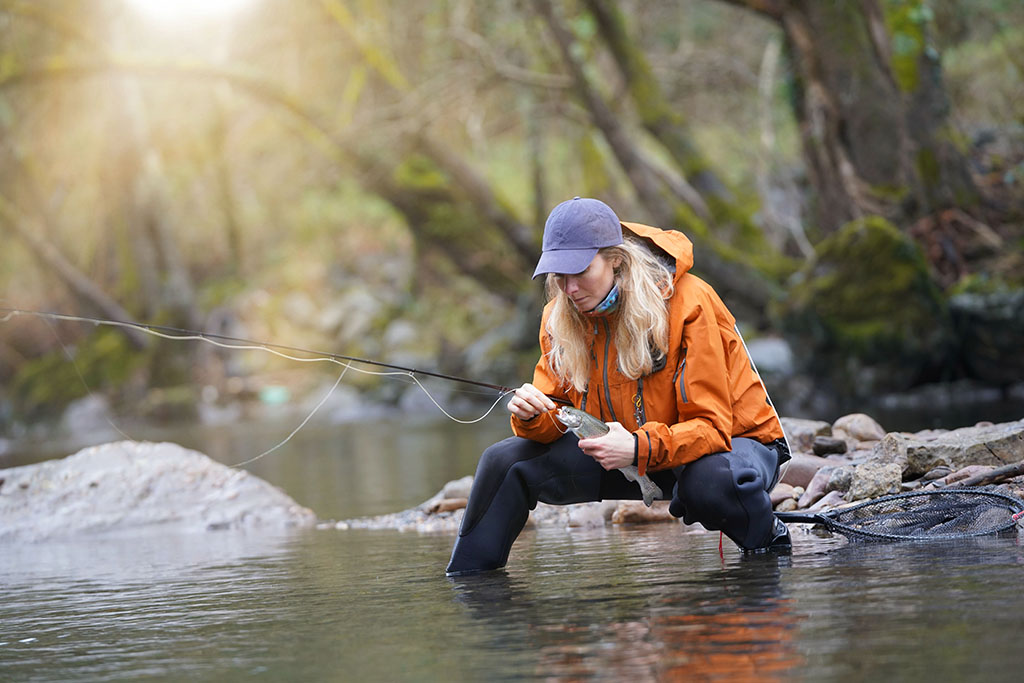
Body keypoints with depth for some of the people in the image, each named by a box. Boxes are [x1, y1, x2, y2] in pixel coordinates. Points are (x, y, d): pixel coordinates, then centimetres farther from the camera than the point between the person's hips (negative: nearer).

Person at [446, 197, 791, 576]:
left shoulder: (688, 303, -24)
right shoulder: (561, 316, -6)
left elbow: (711, 426, -26)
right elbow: (558, 414, -2)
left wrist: (641, 448, -43)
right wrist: (532, 416, -27)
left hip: (732, 439, -5)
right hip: (630, 451, 5)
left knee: (710, 481, -42)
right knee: (505, 462, -9)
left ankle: (769, 538, -8)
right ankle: (465, 583, 11)